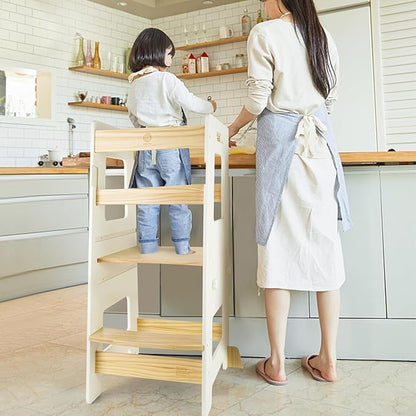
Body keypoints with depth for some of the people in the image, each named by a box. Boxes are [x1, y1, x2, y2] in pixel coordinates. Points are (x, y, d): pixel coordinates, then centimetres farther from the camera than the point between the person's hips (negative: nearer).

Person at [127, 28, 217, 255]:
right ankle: (182, 246, 8)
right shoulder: (167, 79, -7)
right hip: (171, 145, -5)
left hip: (145, 147, 6)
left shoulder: (134, 85, 12)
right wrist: (211, 106, 8)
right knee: (178, 197, 2)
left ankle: (148, 245, 13)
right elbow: (191, 103, -9)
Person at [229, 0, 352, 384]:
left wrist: (232, 129, 11)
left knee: (278, 242, -2)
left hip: (279, 136, -5)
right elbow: (331, 96, 17)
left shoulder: (264, 33, 2)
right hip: (319, 138, 5)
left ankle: (277, 363, 6)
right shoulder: (323, 36, 17)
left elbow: (258, 99, -6)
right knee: (323, 238, 5)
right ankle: (328, 359, 12)